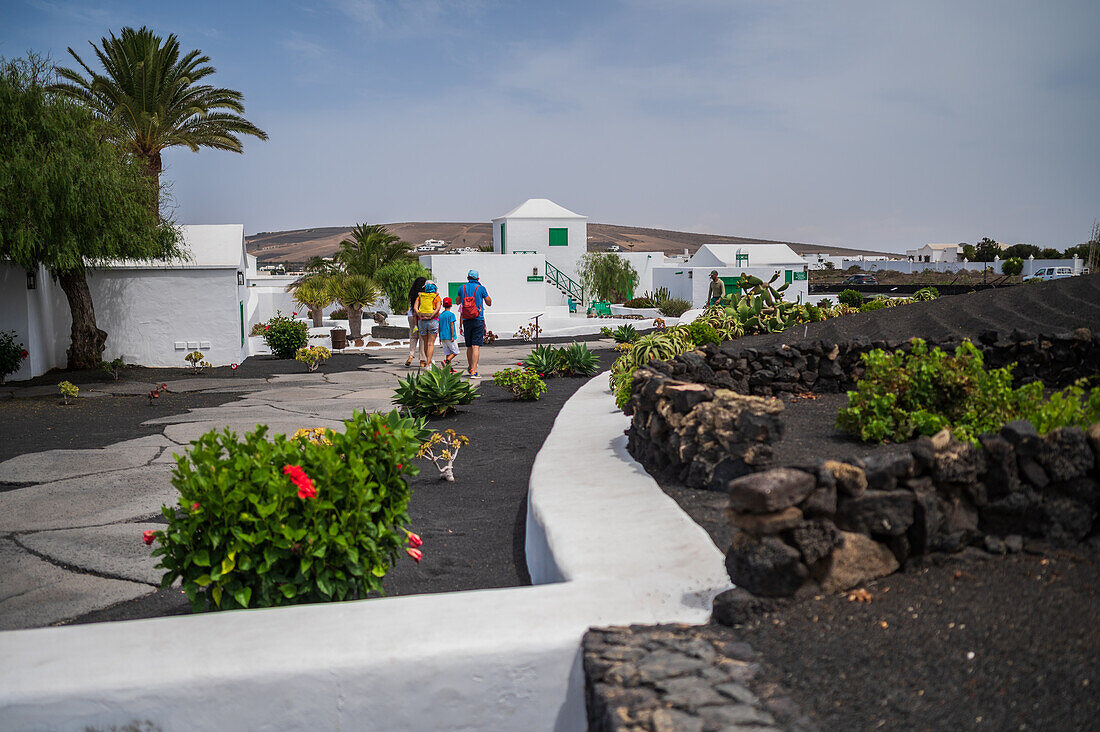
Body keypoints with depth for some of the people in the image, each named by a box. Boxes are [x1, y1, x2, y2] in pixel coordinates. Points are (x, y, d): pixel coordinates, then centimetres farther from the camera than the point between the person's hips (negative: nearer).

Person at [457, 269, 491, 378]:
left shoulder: (462, 288, 4)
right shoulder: (481, 288, -4)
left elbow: (457, 302, 19)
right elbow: (489, 303, 7)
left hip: (466, 321, 3)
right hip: (478, 321, -3)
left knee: (469, 347, 16)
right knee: (476, 347, -8)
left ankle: (470, 368, 31)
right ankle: (474, 372, -15)